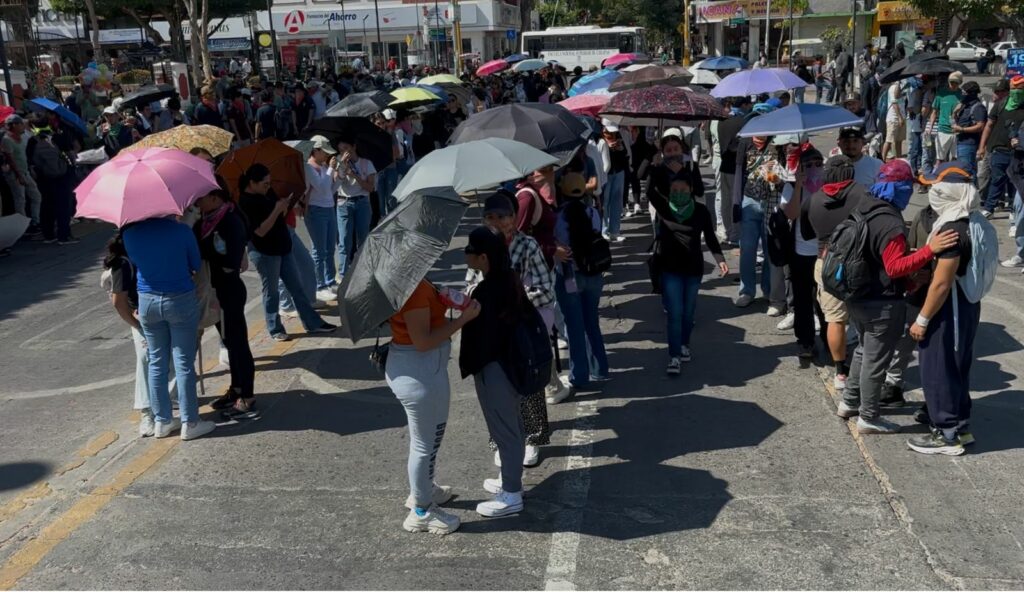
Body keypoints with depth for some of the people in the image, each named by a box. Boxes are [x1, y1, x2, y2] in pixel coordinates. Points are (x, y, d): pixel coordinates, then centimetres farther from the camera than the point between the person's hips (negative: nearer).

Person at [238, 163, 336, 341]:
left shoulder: (267, 193, 5)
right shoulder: (246, 203, -18)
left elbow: (280, 216, 18)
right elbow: (261, 231, -24)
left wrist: (285, 206, -3)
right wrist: (277, 210, -24)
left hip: (283, 247, 8)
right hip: (264, 252, -8)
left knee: (297, 287, 12)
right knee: (271, 292, 5)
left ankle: (313, 323, 19)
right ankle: (275, 330, 18)